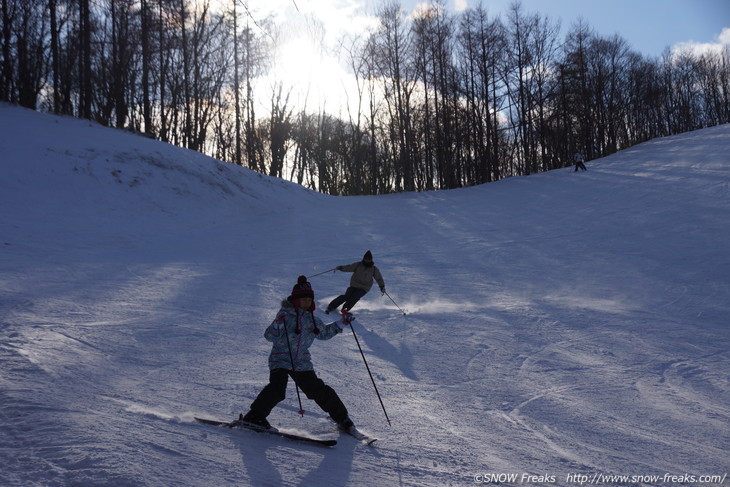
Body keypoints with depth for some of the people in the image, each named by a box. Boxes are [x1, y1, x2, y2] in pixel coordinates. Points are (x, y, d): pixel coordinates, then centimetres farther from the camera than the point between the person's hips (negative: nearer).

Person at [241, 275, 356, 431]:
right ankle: (255, 416, -13)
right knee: (277, 388, -27)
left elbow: (324, 333, 29)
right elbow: (270, 336, -11)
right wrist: (278, 325, -29)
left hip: (302, 363, 4)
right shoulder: (285, 314, -7)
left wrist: (341, 323, 21)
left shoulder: (312, 319, 11)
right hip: (281, 359, -4)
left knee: (318, 390, 4)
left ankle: (341, 417, 20)